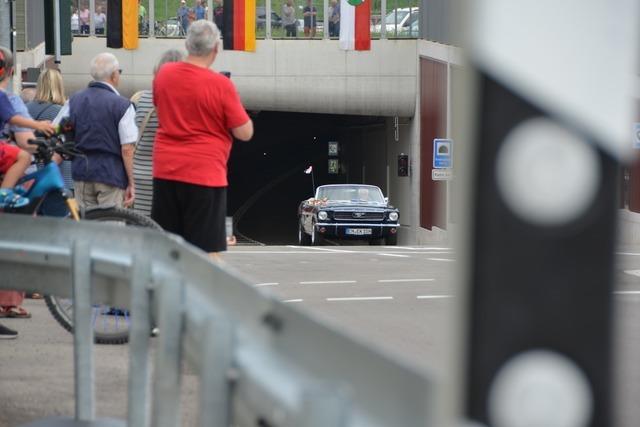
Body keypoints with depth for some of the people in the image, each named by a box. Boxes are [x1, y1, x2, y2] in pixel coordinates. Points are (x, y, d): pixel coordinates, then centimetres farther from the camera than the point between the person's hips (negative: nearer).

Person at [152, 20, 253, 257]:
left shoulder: (164, 74, 2)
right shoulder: (221, 85, -13)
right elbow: (245, 133, -8)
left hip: (165, 171, 5)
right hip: (205, 175, -5)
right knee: (207, 249, -1)